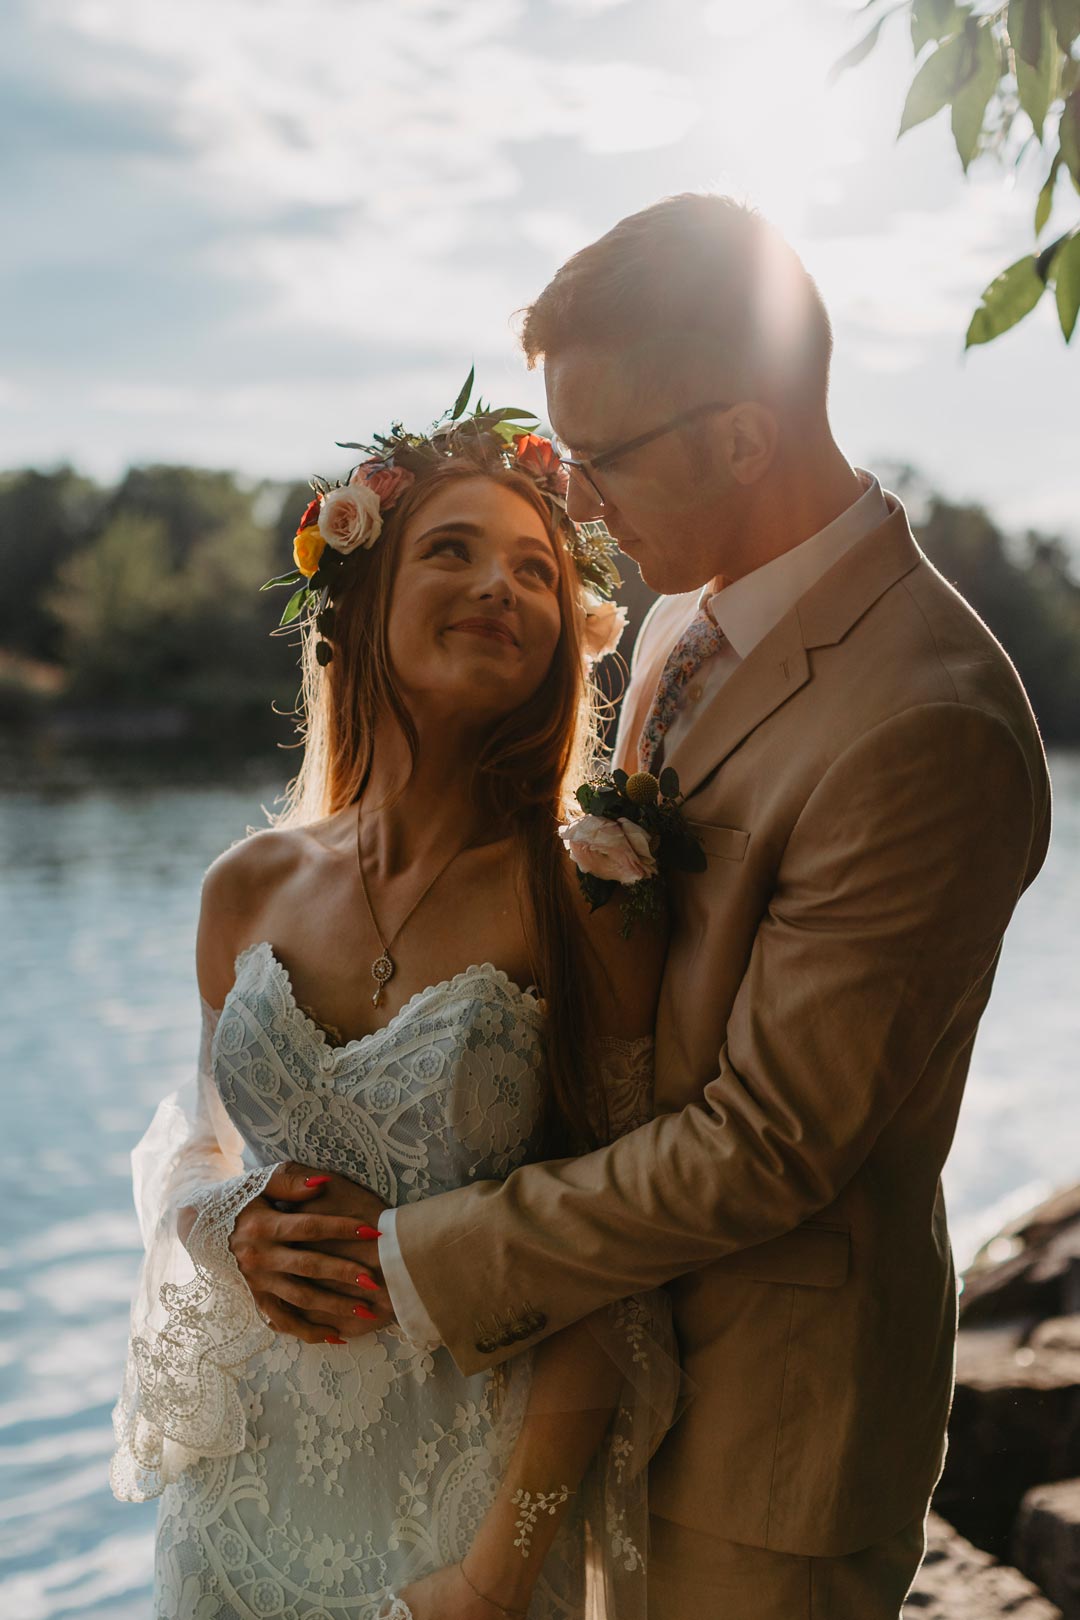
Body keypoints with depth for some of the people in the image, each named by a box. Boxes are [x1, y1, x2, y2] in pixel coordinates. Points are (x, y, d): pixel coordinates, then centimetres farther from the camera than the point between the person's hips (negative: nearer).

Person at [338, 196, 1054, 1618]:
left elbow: (764, 1146, -25)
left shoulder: (927, 731, -28)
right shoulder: (688, 619, 2)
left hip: (769, 1394, -8)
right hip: (626, 1330, 8)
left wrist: (410, 1262, -19)